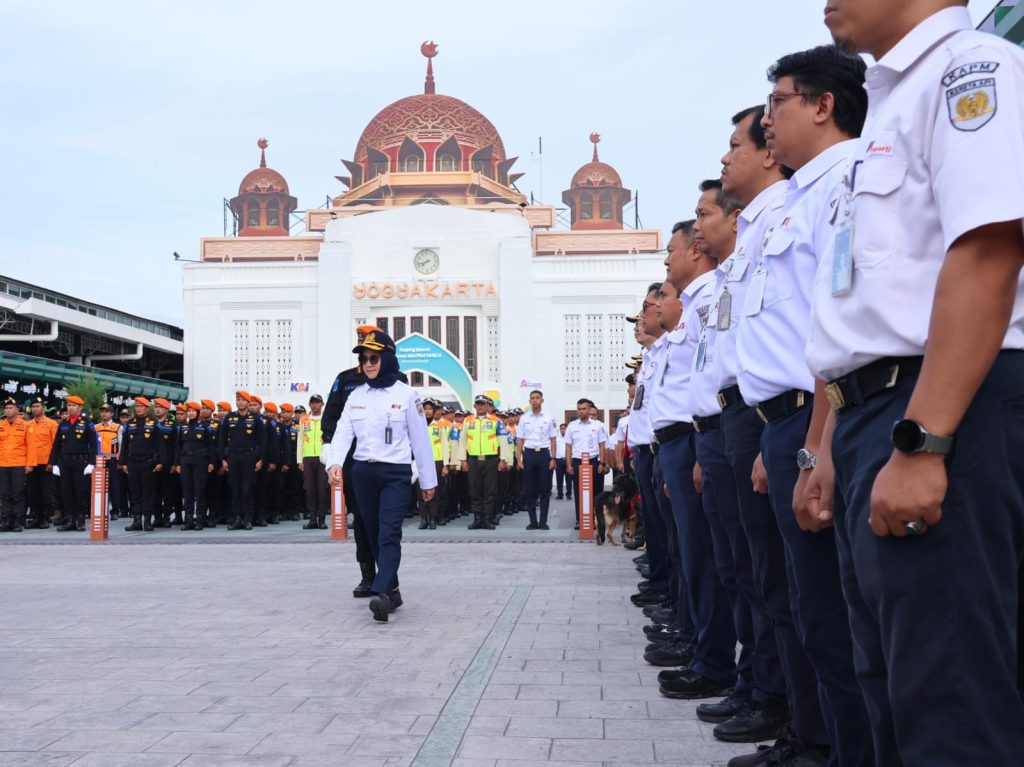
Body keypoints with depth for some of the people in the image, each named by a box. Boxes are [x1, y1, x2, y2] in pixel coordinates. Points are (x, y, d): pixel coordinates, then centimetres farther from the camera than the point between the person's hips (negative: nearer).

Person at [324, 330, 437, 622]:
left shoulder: (405, 394, -4)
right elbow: (343, 433, -2)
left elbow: (420, 439, 0)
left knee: (389, 534, -17)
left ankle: (382, 594, -29)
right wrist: (334, 462, -21)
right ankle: (393, 590, 22)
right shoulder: (356, 396, 7)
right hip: (363, 472, 5)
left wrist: (428, 480, 3)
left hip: (396, 473, -5)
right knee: (374, 535, 10)